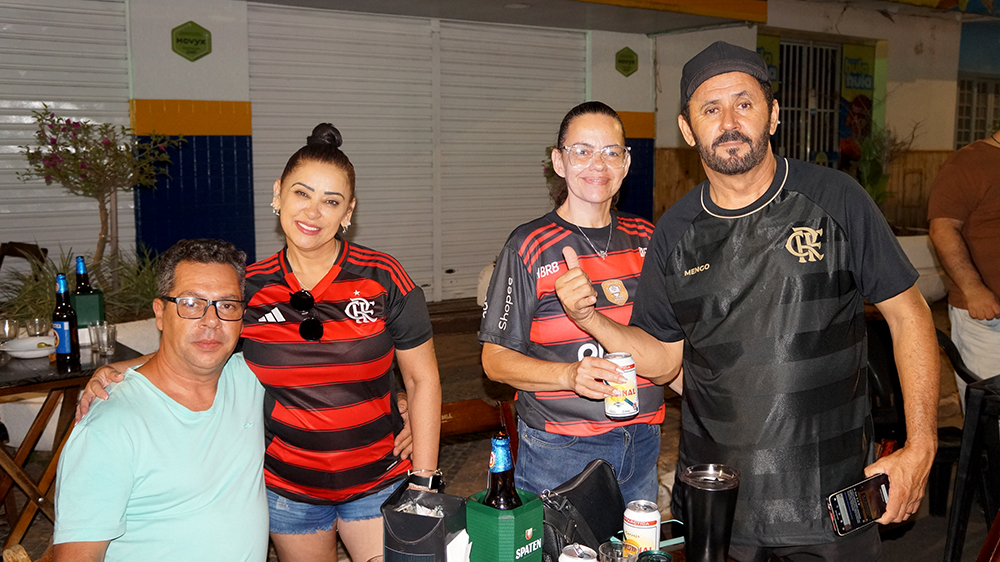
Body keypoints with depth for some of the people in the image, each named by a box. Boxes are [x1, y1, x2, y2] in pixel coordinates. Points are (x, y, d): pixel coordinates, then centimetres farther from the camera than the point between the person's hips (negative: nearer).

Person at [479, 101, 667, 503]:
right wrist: (570, 375, -24)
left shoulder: (644, 239, 6)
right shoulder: (529, 247, -10)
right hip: (559, 452, -4)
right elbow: (495, 358, -10)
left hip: (641, 443, 5)